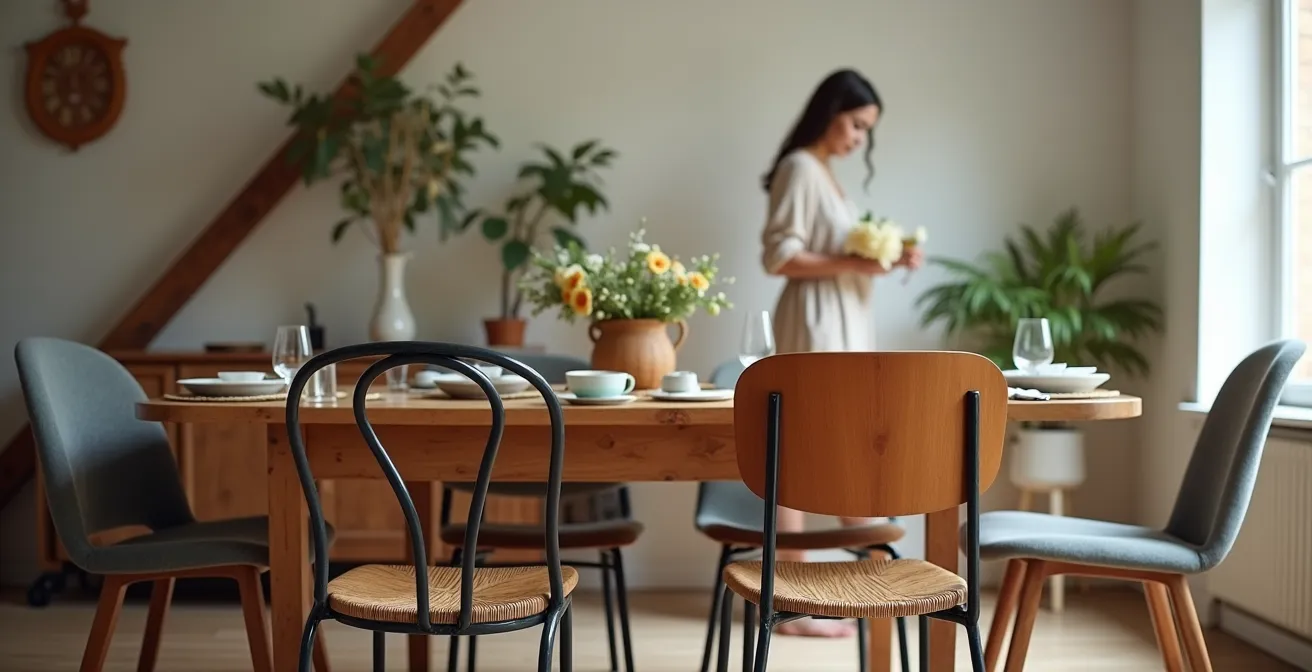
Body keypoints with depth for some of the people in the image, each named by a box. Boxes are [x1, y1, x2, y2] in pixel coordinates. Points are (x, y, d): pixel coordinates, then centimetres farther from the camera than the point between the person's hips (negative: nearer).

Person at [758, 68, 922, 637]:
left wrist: (888, 257, 5)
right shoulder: (800, 168, -8)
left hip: (848, 325, 10)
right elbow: (779, 256, -16)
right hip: (815, 324, -10)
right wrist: (850, 264, -22)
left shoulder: (826, 173, 19)